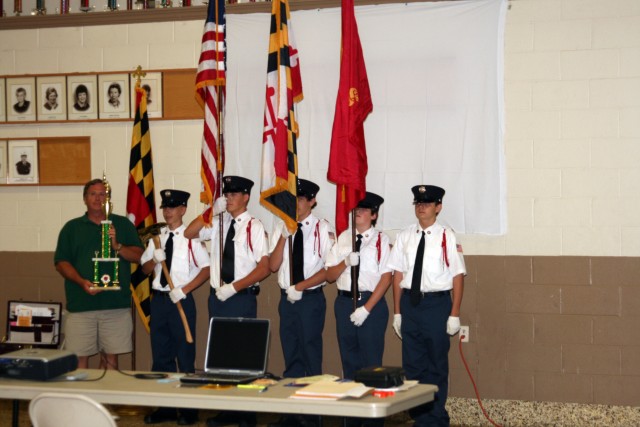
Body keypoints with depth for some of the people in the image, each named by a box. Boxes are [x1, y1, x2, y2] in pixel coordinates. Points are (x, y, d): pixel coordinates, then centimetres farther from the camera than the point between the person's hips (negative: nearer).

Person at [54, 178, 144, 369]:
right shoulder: (72, 228, 12)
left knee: (111, 356, 2)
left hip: (116, 303, 0)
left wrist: (117, 246, -12)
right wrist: (82, 282, -10)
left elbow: (138, 256, 6)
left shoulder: (123, 225, 12)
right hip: (81, 304, 0)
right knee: (79, 357, -4)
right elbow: (61, 263, 6)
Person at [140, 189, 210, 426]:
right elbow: (145, 269, 11)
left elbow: (206, 268, -10)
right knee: (160, 355, 10)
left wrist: (184, 290, -16)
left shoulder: (191, 237, -7)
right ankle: (165, 407, 20)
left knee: (185, 355, 0)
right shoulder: (157, 237, 10)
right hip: (159, 299, 6)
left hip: (182, 300, -6)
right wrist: (154, 259, -11)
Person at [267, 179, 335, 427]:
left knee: (311, 354, 0)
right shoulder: (281, 228, 7)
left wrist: (300, 287, -14)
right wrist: (284, 235, -11)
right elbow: (273, 266, 0)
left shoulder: (322, 229, -5)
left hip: (311, 298, -4)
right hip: (287, 298, 4)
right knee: (291, 355, 9)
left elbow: (329, 268, -9)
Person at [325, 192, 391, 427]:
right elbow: (330, 275, 8)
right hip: (345, 302, 5)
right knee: (349, 360, 10)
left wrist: (366, 308, -14)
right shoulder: (343, 238, 9)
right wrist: (346, 262, -12)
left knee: (371, 362, -2)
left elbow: (386, 278, -9)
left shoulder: (381, 240, -4)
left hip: (372, 303, -4)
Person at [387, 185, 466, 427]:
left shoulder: (447, 237, -6)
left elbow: (458, 276, -5)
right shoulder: (405, 237, 4)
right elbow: (398, 274, 6)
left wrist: (454, 315, -7)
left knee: (437, 364, 5)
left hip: (437, 302, -4)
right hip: (410, 302, 4)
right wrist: (397, 312, 5)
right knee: (412, 364, 9)